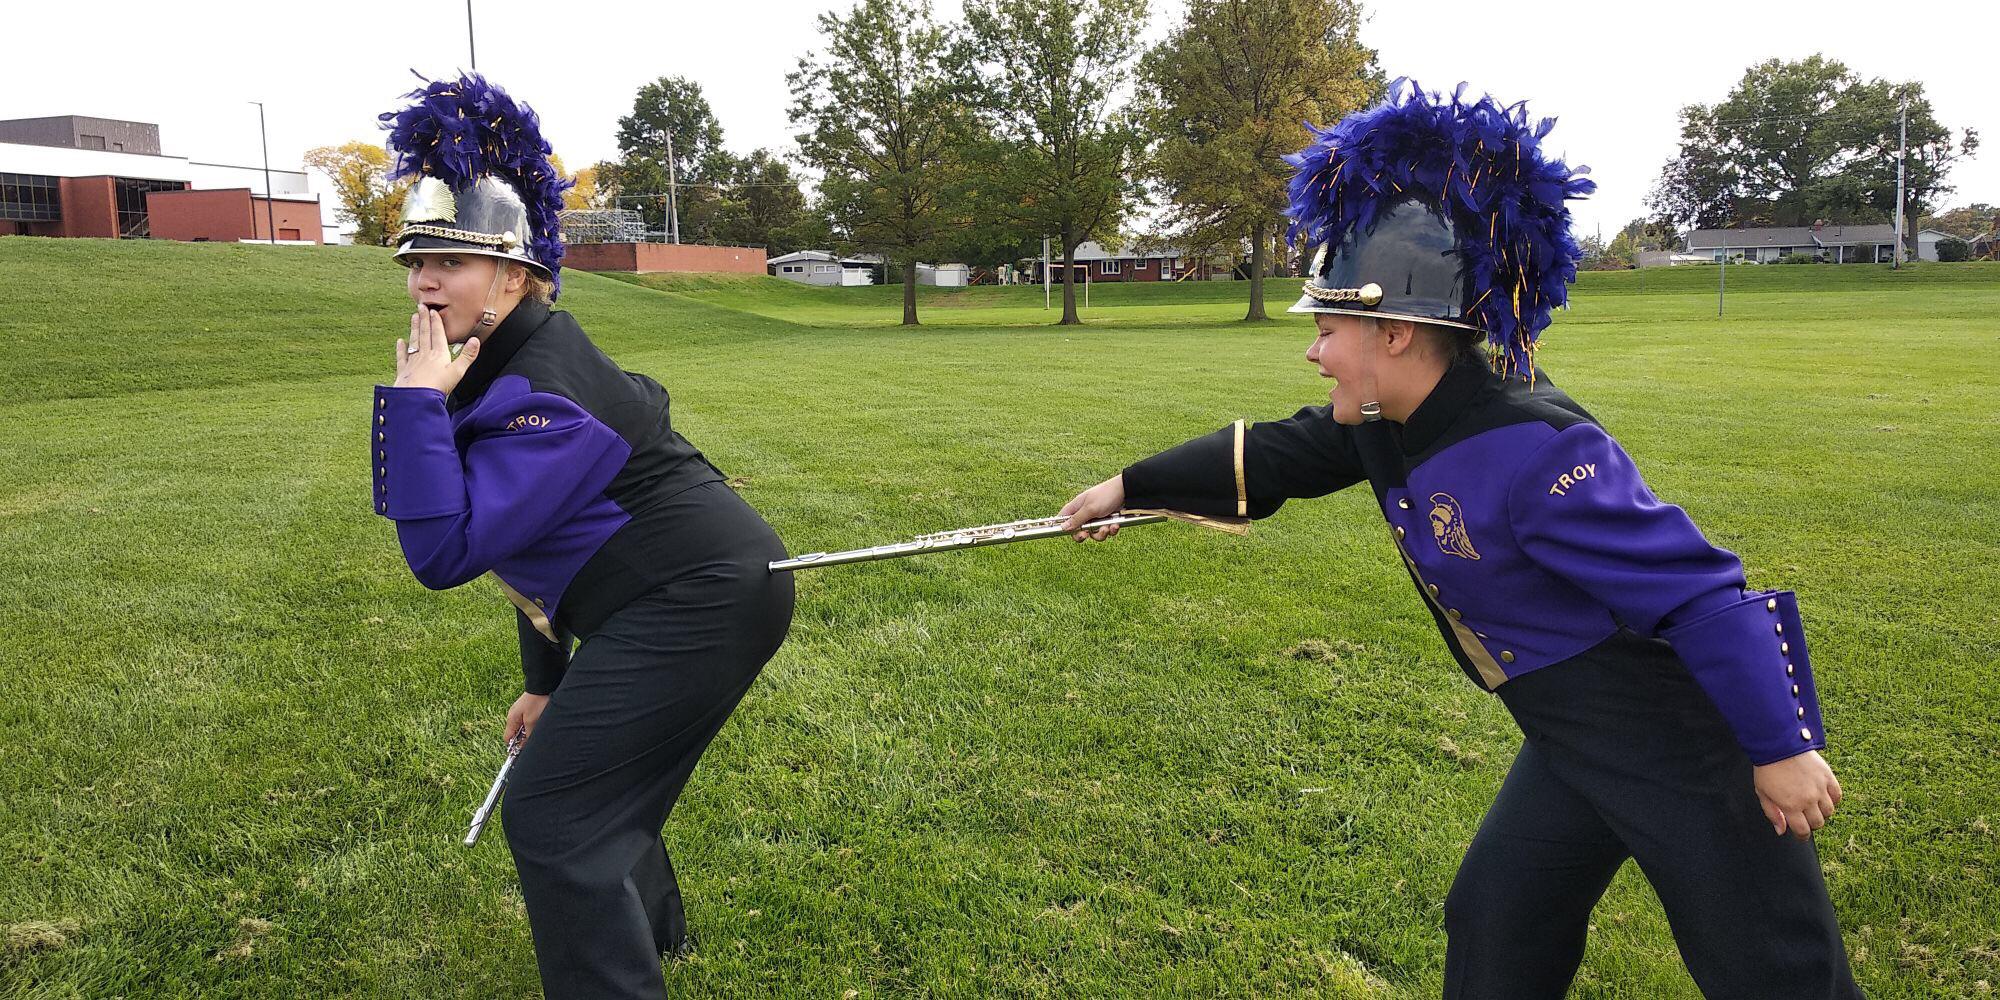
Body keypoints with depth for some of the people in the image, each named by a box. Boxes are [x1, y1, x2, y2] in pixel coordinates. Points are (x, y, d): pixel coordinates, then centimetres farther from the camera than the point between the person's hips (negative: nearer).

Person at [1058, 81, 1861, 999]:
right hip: (1570, 745, 8)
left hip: (1686, 739, -8)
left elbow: (1702, 594, -26)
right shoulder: (1389, 421, -4)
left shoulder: (1533, 451, -30)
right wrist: (1130, 485, 12)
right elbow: (1274, 454, 9)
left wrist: (1781, 747, -19)